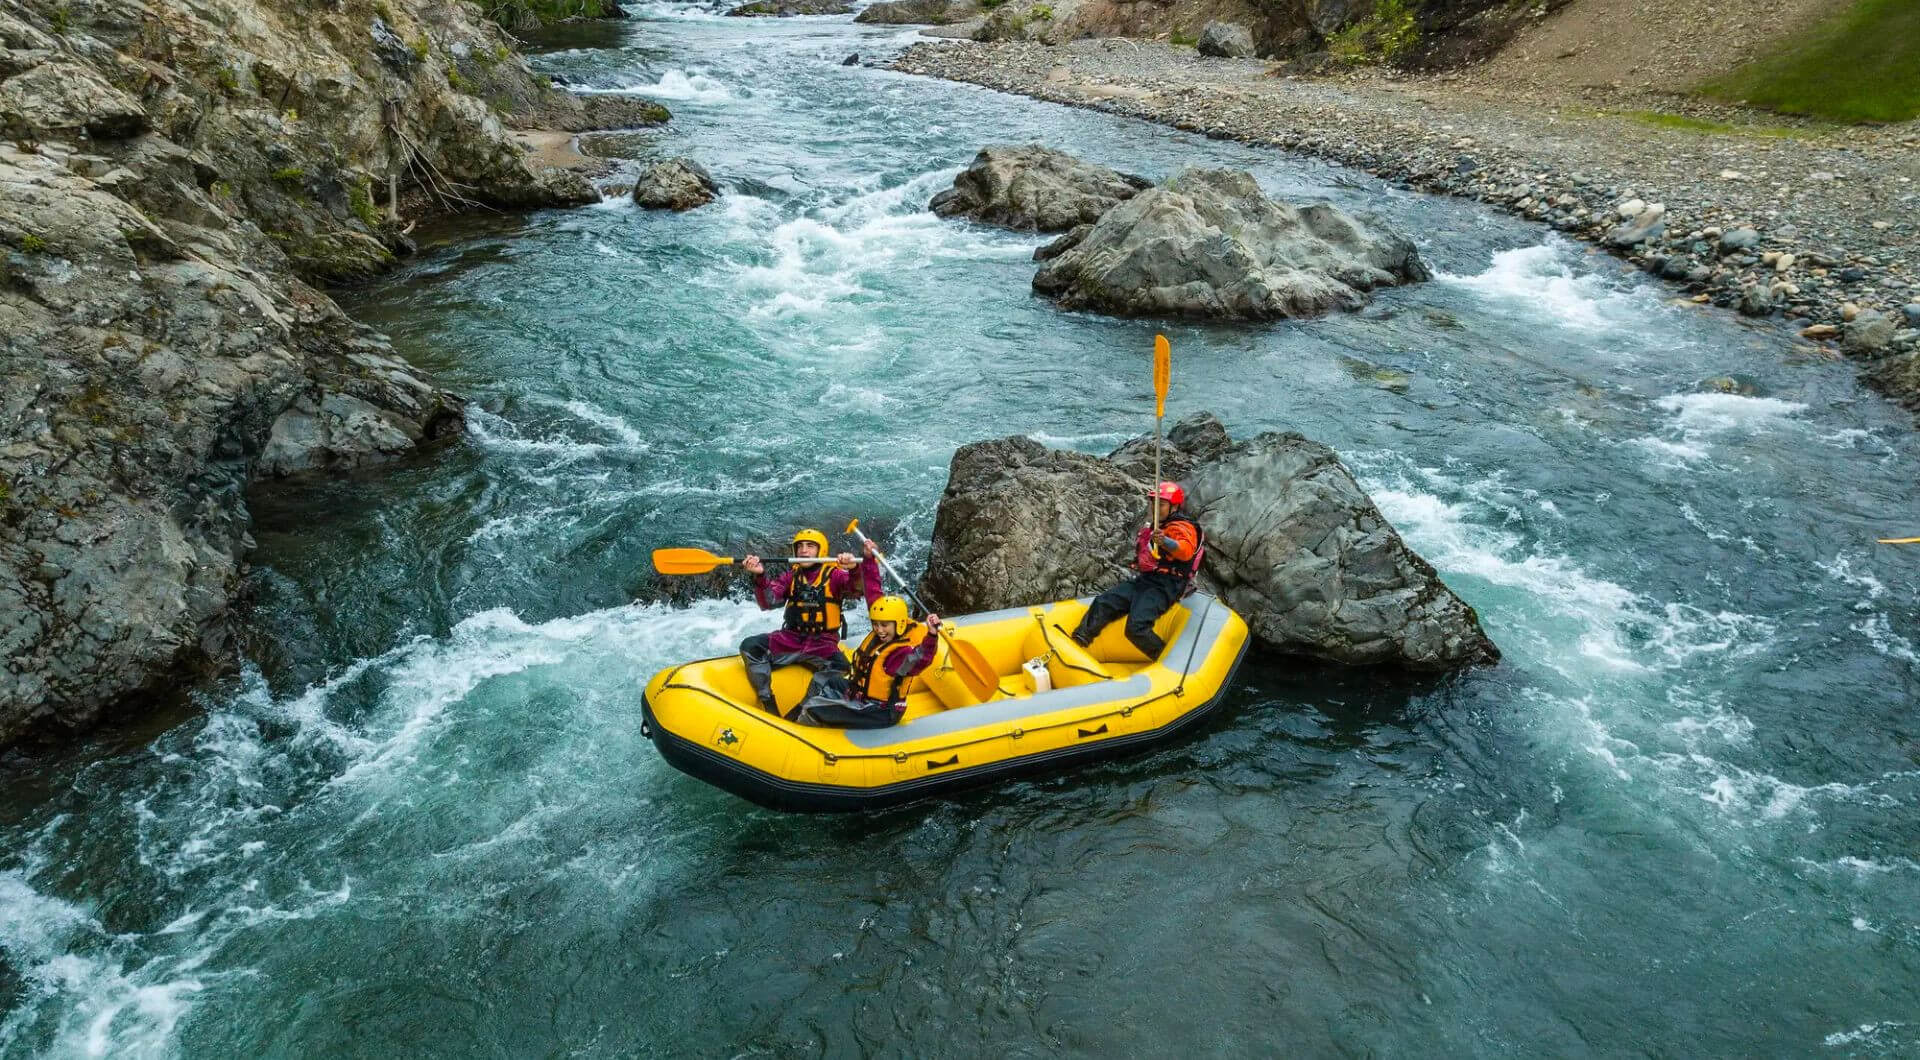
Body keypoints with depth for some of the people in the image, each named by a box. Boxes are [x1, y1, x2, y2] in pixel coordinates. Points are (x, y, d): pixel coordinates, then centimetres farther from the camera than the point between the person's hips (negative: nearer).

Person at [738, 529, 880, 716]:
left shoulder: (834, 574, 0)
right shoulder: (791, 576, 9)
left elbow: (859, 586, -20)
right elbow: (768, 602, -5)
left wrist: (854, 568, -43)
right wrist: (760, 576, -24)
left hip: (823, 645, -3)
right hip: (790, 639, 4)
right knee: (750, 647, -16)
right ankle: (767, 702, -10)